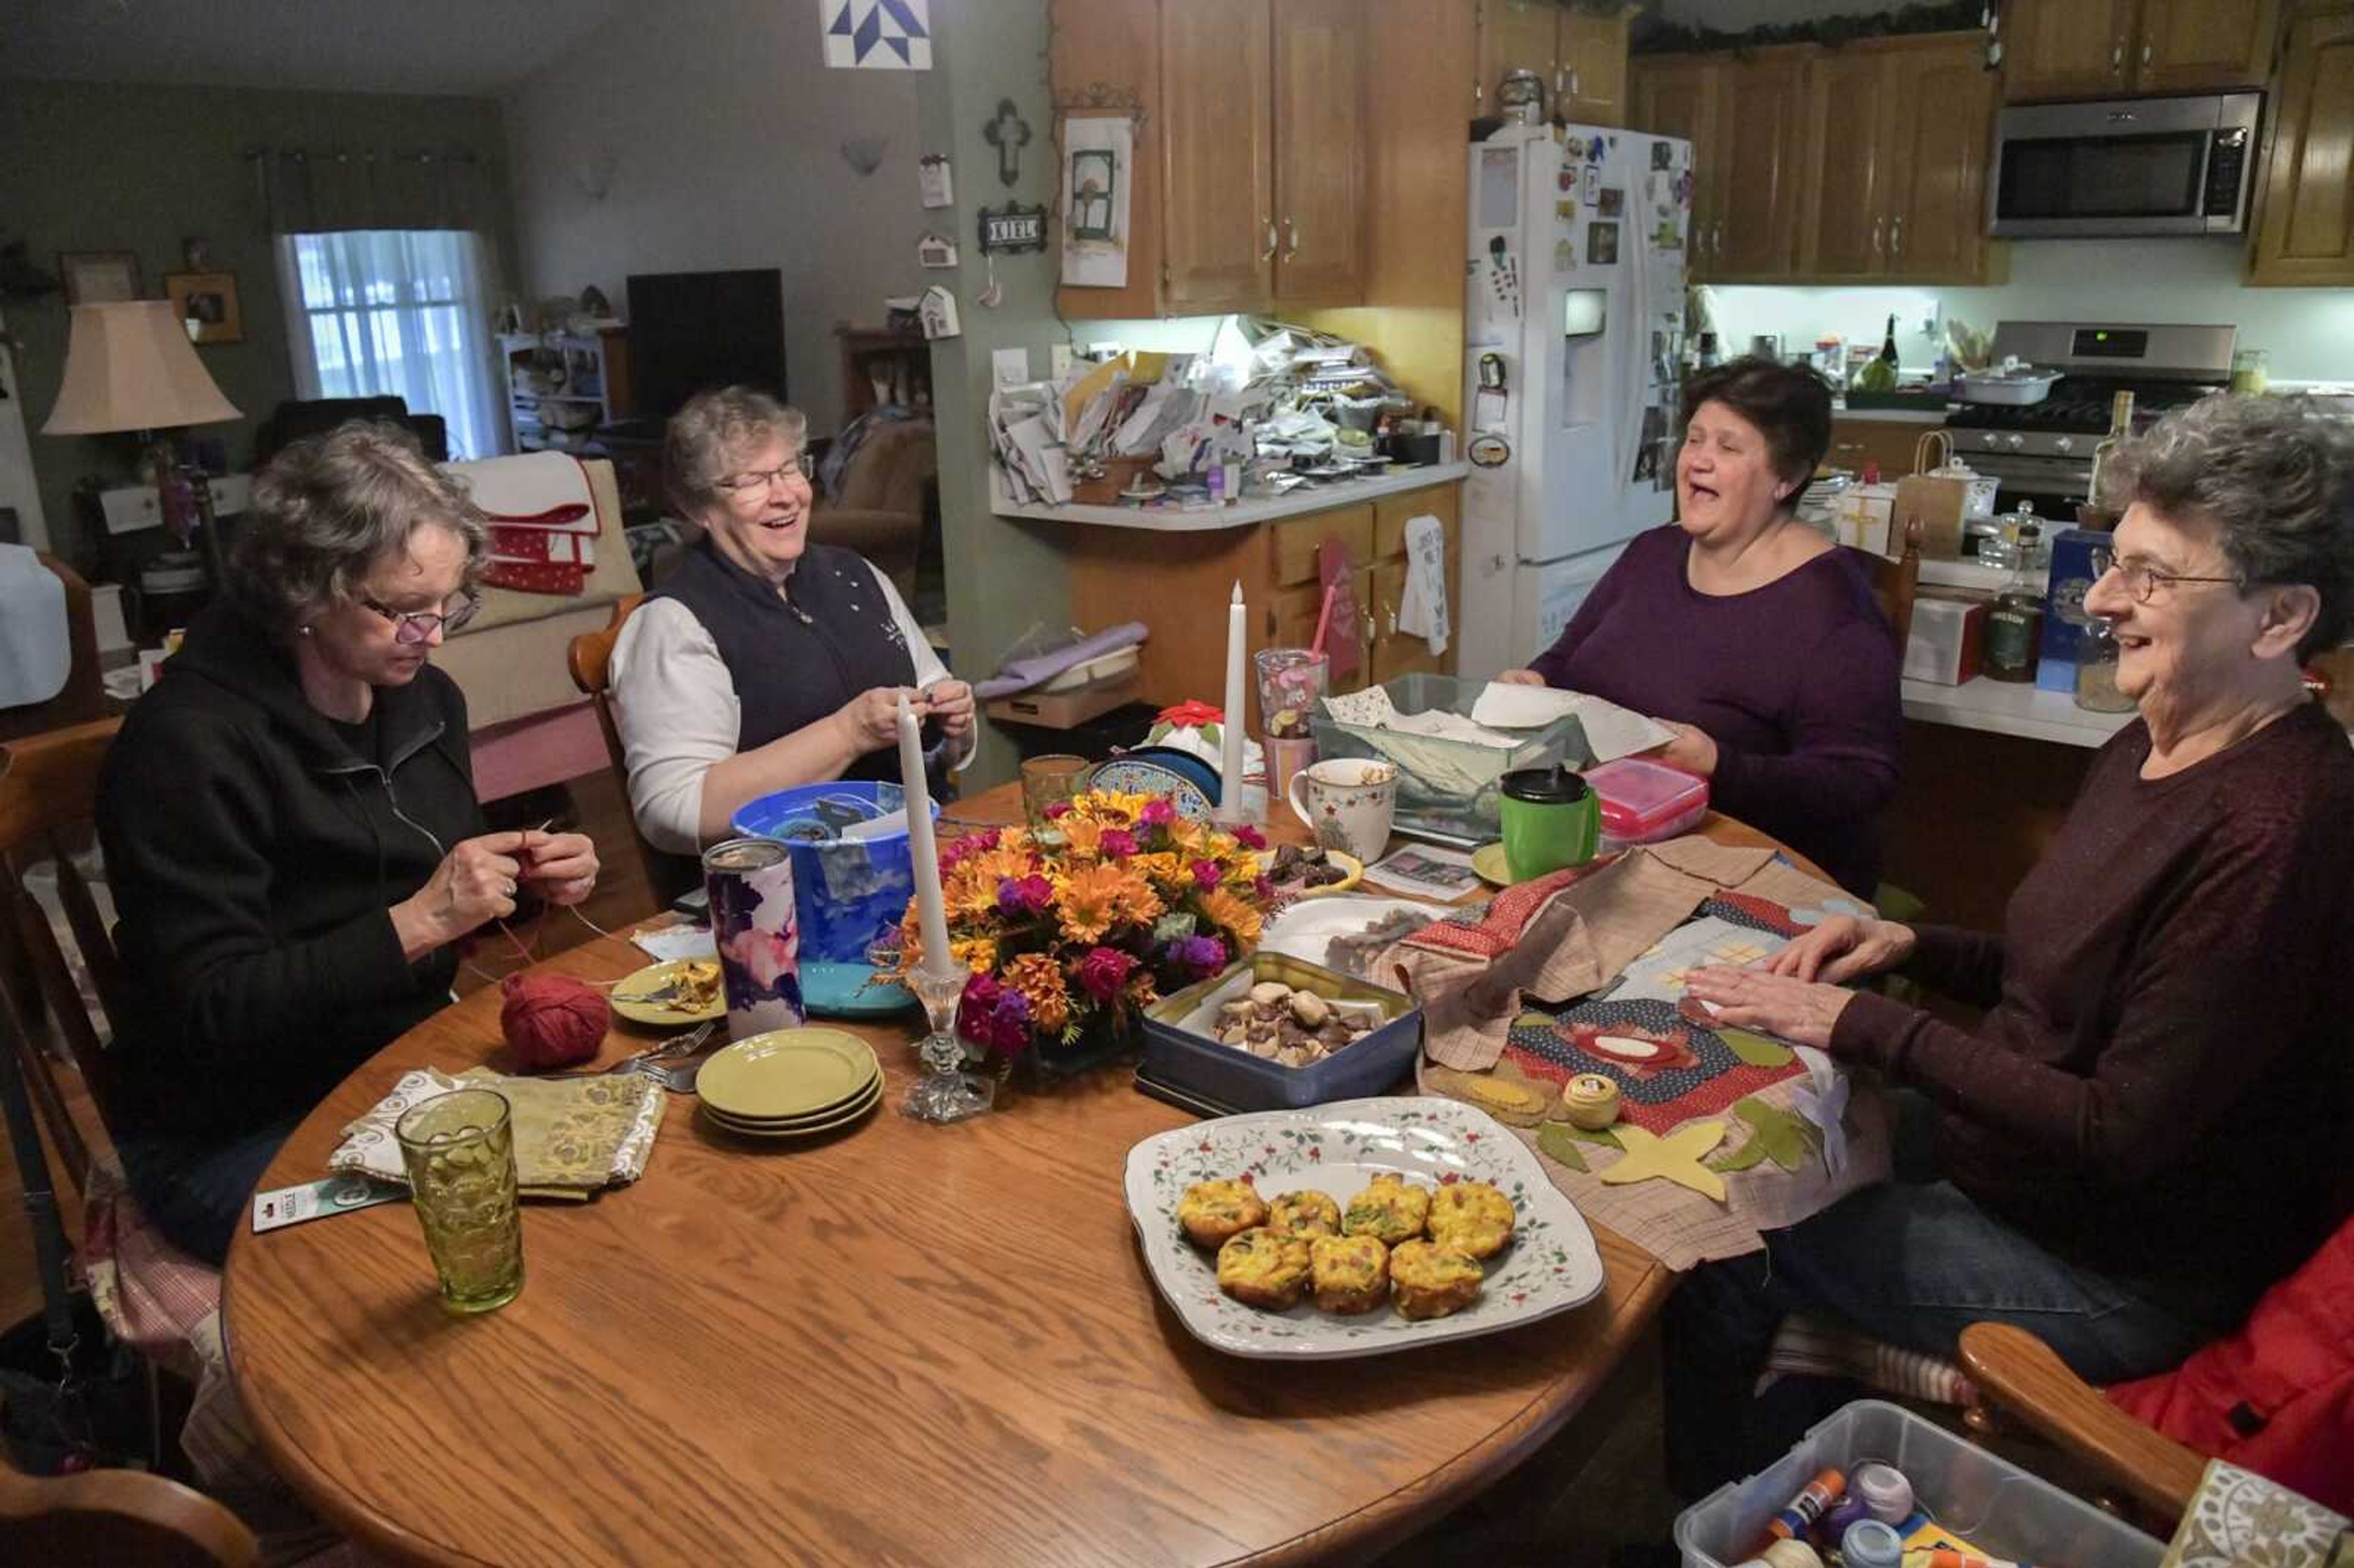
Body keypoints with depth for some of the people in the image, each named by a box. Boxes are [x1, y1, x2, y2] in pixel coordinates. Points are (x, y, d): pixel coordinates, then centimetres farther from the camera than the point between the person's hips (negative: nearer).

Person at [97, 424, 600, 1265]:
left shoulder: (424, 697, 2)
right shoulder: (188, 744, -20)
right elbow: (212, 1012, -21)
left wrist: (528, 880, -6)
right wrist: (415, 924, -27)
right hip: (231, 1137, -7)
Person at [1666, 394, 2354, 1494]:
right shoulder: (2150, 751, 1)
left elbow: (2126, 1133, -26)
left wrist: (1862, 1025, -23)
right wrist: (1914, 947, -3)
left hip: (2117, 1279, -8)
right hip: (2017, 1172, 8)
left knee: (1731, 1250, -9)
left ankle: (1706, 1518, 20)